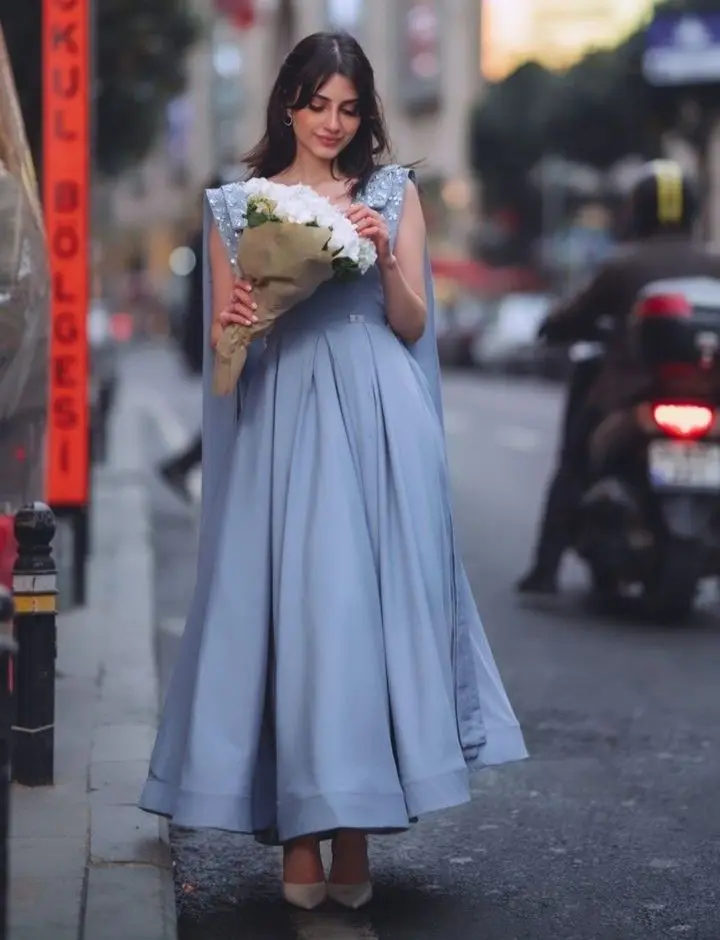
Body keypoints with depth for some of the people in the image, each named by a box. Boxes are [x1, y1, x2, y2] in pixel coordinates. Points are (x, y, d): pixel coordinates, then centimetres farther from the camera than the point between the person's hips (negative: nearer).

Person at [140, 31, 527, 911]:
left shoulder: (394, 193, 11)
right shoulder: (237, 204, 11)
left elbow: (412, 326, 8)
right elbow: (224, 341, 9)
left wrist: (386, 259, -10)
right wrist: (234, 323, -13)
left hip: (377, 427, 0)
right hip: (282, 428, 0)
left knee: (369, 605, -4)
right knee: (290, 611, -3)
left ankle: (354, 829, 3)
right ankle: (299, 833, 2)